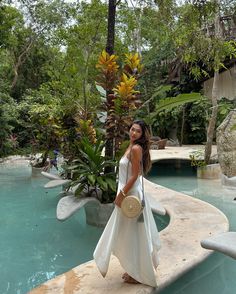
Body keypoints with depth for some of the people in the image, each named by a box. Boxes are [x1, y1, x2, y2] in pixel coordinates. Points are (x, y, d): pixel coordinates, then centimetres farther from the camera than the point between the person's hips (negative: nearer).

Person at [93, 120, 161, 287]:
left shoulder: (136, 149, -19)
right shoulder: (132, 147, 10)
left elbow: (134, 176, -22)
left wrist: (121, 194, -19)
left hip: (131, 194, -10)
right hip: (129, 193, 10)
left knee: (133, 234, 3)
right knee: (130, 234, 19)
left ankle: (138, 274, 19)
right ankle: (134, 270, 33)